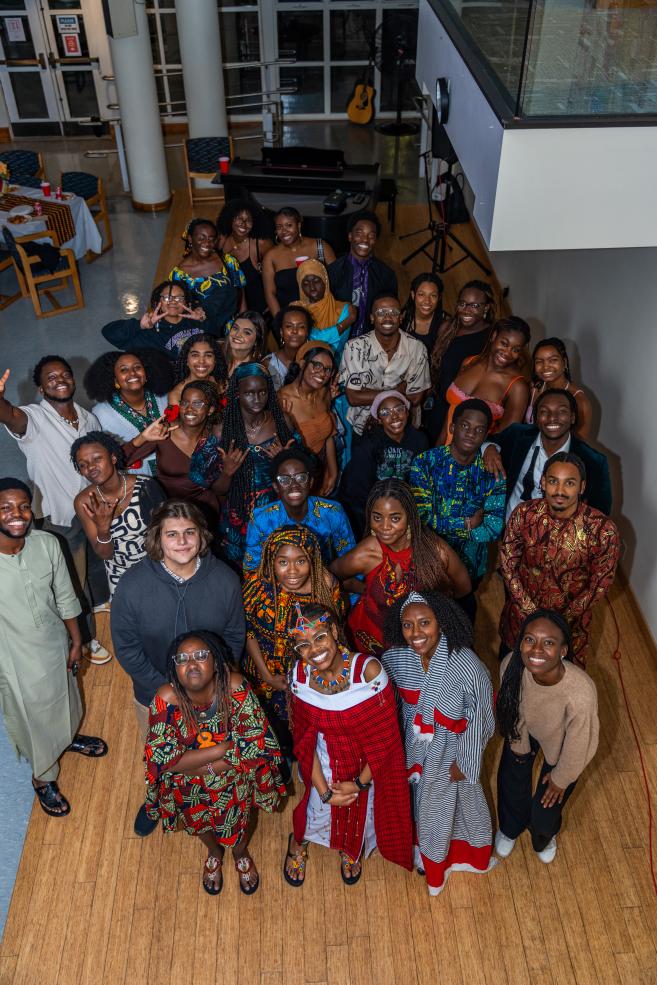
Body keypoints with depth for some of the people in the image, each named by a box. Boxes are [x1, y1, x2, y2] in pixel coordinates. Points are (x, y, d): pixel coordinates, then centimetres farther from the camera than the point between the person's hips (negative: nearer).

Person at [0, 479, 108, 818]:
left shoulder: (47, 543, -18)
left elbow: (65, 597, -3)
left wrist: (76, 641, 4)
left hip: (56, 644, 4)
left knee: (64, 699, 30)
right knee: (33, 718, 19)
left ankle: (68, 737, 63)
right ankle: (43, 778, 47)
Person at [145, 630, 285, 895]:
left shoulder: (234, 686, -31)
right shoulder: (167, 698, -31)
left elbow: (257, 741, -28)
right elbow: (164, 759, -30)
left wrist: (196, 762, -27)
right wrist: (222, 748, -31)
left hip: (234, 783, 0)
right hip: (190, 789, 1)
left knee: (237, 828, 27)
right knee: (201, 826, 30)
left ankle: (241, 854, 63)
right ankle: (214, 853, 66)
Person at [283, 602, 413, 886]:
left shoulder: (369, 670, -32)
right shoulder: (300, 674, -21)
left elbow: (385, 736, -22)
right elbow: (305, 738, -10)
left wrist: (360, 783, -14)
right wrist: (323, 789, -11)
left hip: (367, 766, -1)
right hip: (325, 764, 1)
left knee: (360, 812, 26)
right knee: (316, 808, 25)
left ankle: (351, 850, 63)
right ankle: (298, 844, 62)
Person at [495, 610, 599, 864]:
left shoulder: (580, 693, -45)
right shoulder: (511, 665, -36)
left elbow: (576, 747, -24)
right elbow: (513, 709, -13)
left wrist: (561, 779, -6)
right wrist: (520, 746, 3)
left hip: (560, 744, -2)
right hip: (525, 731, 2)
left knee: (544, 812, 13)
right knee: (511, 785, 19)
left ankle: (544, 838, 53)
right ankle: (510, 829, 57)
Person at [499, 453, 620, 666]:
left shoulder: (603, 530, -26)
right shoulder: (524, 514, -20)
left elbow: (599, 585, -14)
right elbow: (508, 564, -10)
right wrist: (531, 612, -14)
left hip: (571, 617, -2)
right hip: (522, 611, 2)